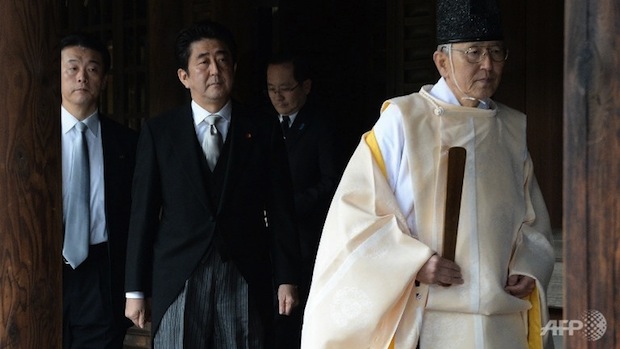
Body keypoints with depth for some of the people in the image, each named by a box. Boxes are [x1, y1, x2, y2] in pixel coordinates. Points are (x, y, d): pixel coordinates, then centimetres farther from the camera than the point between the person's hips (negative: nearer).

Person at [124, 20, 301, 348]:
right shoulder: (158, 132, 6)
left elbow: (280, 211, 6)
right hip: (177, 281, 0)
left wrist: (287, 279, 0)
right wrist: (135, 289, 2)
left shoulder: (263, 130, 7)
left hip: (245, 282, 0)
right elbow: (143, 212, 4)